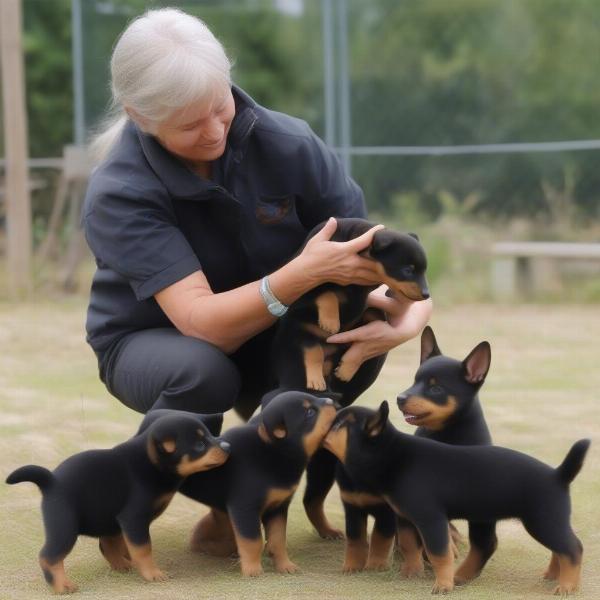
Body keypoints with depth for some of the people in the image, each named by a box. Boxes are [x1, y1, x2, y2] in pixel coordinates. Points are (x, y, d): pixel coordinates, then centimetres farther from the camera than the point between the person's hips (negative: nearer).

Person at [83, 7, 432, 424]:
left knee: (361, 347, -27)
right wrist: (304, 274, -50)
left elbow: (370, 256, -16)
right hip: (153, 342, -3)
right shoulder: (118, 193, -27)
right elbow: (201, 323, -35)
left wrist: (407, 316, -39)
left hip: (266, 333, 3)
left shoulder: (286, 144, -19)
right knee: (204, 372, -38)